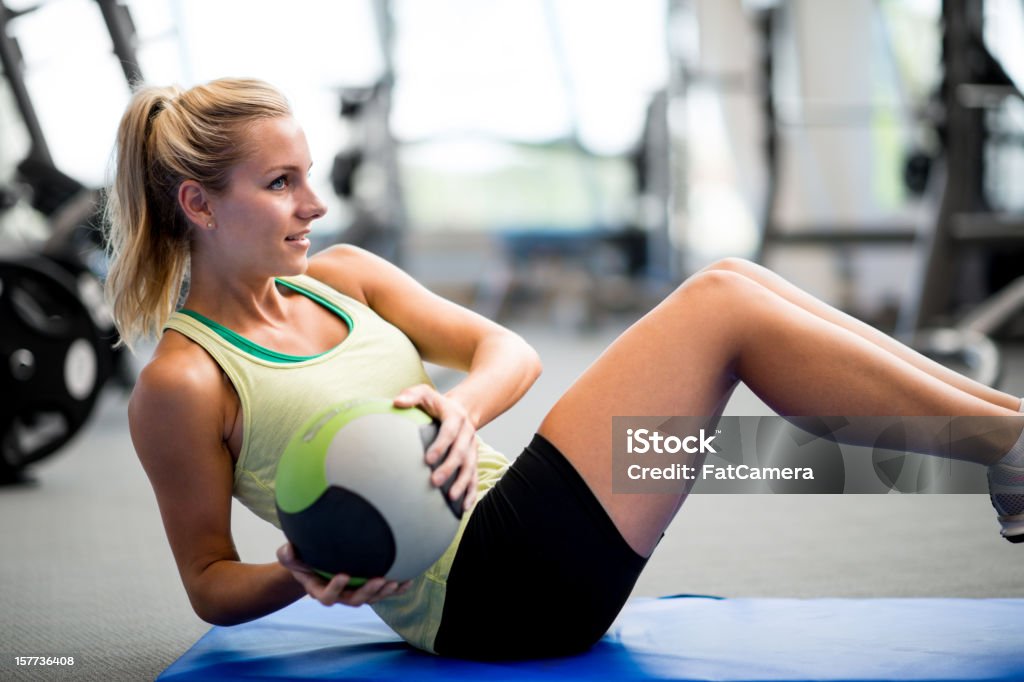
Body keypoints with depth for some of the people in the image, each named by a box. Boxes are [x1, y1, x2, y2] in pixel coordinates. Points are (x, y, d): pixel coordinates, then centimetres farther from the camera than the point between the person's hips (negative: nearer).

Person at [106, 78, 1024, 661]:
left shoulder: (338, 278, 13)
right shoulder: (182, 385, -6)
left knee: (729, 280, -7)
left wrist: (460, 405, -12)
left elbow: (511, 350, 11)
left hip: (513, 523, 8)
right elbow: (210, 585, 0)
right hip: (481, 594, -8)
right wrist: (301, 579, -21)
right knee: (720, 306, -15)